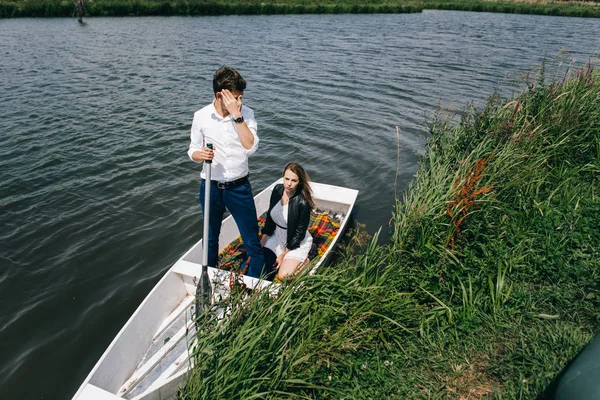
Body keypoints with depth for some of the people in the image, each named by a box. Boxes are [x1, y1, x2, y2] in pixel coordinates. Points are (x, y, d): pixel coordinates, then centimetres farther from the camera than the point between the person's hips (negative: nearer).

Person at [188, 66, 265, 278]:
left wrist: (237, 115, -24)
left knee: (253, 242, 5)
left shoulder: (246, 113, -8)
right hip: (210, 188, 1)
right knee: (210, 239, 19)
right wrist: (200, 154, -20)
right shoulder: (201, 116, -6)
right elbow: (193, 151, 3)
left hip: (239, 187, -1)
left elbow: (251, 147, -20)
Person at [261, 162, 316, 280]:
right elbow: (270, 217, 4)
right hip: (277, 236, 6)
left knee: (282, 276, -19)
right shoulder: (277, 189, -8)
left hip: (297, 243, -6)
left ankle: (302, 260, 9)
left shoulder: (303, 202, -25)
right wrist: (262, 241, 2)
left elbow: (300, 232, -18)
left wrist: (283, 255, -13)